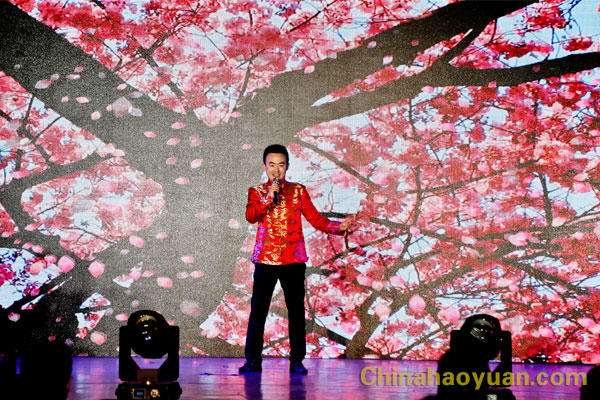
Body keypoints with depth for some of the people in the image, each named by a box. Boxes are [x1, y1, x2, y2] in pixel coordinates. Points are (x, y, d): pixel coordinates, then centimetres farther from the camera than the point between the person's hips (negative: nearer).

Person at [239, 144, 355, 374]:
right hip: (265, 260, 0)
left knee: (296, 311, 1)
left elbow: (316, 219, 5)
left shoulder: (298, 191, 9)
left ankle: (297, 361, 8)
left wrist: (338, 227, -9)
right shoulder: (257, 192, 8)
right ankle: (253, 360, 7)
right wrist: (270, 197, -18)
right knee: (258, 311, 0)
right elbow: (251, 217, -9)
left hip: (294, 260, 1)